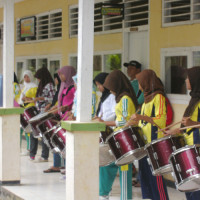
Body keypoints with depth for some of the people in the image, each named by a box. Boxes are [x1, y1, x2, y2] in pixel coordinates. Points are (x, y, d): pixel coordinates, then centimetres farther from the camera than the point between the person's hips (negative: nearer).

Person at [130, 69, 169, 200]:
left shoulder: (158, 97, -10)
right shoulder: (148, 97, 18)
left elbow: (161, 121, -19)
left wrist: (142, 117, -26)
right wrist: (136, 121, 16)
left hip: (154, 142, -9)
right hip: (145, 142, 9)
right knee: (144, 173, 9)